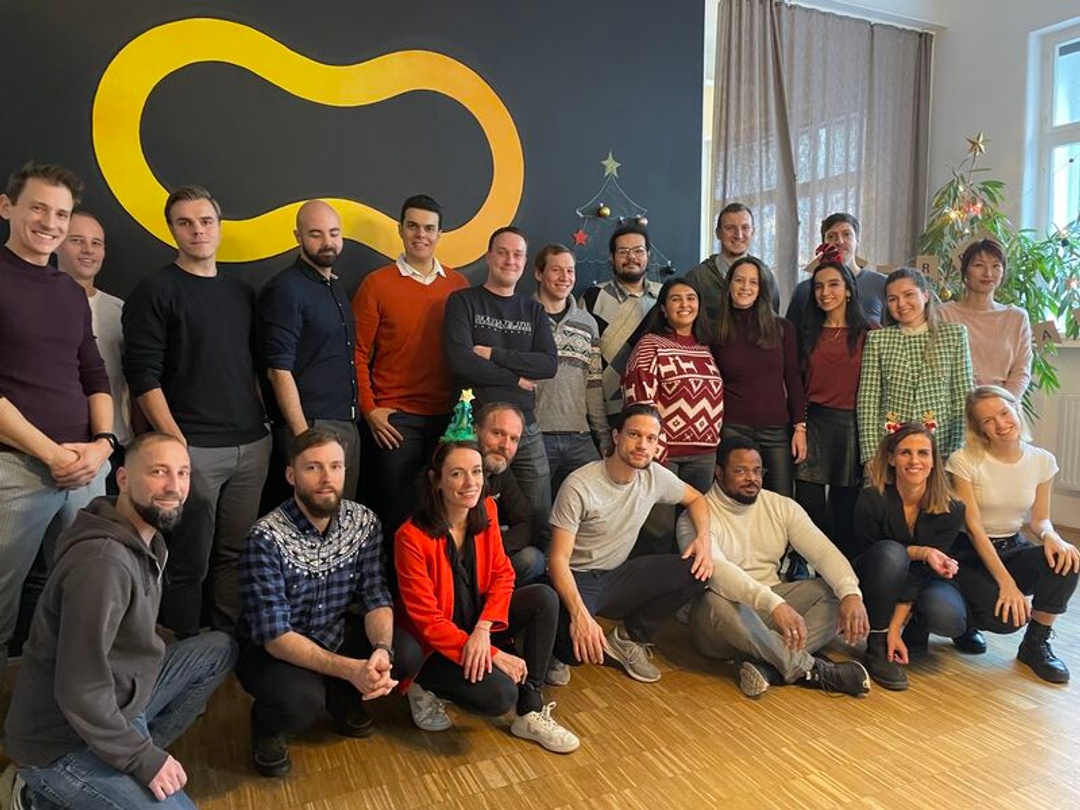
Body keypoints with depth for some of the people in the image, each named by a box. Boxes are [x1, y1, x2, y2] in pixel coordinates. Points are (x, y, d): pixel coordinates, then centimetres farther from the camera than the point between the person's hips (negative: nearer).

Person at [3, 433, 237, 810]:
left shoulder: (146, 538, 2)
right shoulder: (103, 563, -28)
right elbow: (79, 690, -29)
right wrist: (142, 759, -18)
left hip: (121, 702, 9)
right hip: (65, 742, -9)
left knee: (219, 648, 7)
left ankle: (132, 752, 6)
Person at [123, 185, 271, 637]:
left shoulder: (241, 292, 15)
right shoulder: (156, 290, -2)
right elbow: (143, 376, -8)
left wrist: (263, 422, 11)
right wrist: (174, 440, -14)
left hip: (251, 445, 5)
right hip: (194, 447, -5)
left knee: (237, 553, 11)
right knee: (189, 560, 2)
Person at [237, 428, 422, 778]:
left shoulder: (364, 522, -11)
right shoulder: (266, 538, -25)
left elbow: (376, 598, -10)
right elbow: (275, 636, -27)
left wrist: (382, 650, -31)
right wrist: (350, 668, -38)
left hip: (336, 634, 5)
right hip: (271, 648, -4)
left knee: (407, 655, -18)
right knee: (301, 700, -34)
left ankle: (343, 697, 13)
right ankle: (266, 724, 4)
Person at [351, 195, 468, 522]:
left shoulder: (459, 285, 6)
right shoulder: (377, 283, 0)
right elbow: (358, 352, 0)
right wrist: (369, 409, -7)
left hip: (447, 416, 3)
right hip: (394, 419, -2)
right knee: (397, 509, 7)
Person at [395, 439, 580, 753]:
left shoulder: (486, 510, -7)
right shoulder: (411, 537, -24)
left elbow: (502, 574, -3)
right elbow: (427, 620, -21)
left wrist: (482, 630, -20)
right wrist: (494, 655, -22)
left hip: (478, 621, 7)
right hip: (435, 645, -6)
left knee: (544, 597, -17)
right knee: (499, 695, -28)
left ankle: (531, 714, -10)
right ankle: (431, 686, 3)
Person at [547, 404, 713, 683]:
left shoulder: (655, 476, -4)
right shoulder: (579, 485, -21)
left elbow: (694, 498, 17)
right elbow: (558, 559, -21)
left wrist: (703, 538, -4)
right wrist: (579, 614, -36)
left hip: (616, 577, 6)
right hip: (576, 579, -5)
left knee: (697, 571, -15)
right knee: (575, 650, -34)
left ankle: (629, 637, 1)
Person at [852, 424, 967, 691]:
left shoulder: (951, 510, -18)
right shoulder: (872, 501, -24)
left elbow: (923, 572, -20)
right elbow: (862, 560, -15)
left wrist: (896, 628, -25)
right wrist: (921, 552, -29)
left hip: (922, 583, 2)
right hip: (876, 588, -1)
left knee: (949, 619, -32)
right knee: (890, 552, -35)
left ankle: (914, 632, 7)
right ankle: (877, 648, -19)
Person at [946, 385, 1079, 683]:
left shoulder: (1042, 461, -1)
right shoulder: (964, 460, -15)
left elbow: (1039, 519, 6)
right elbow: (973, 528, -17)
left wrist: (1050, 535, -20)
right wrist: (1006, 583, -24)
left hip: (1012, 549, 5)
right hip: (970, 555, -4)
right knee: (1006, 616, -29)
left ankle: (1036, 644, -5)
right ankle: (966, 618, 11)